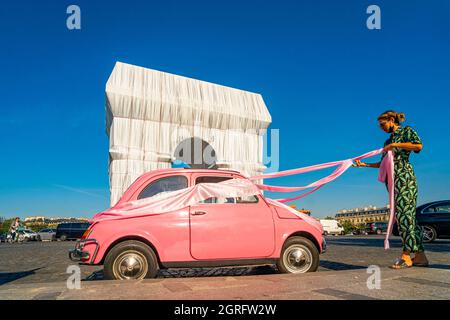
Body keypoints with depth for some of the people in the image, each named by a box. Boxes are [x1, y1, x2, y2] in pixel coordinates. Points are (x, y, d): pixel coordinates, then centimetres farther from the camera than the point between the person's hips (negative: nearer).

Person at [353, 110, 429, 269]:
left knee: (404, 213, -14)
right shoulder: (388, 141, 25)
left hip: (404, 176, -8)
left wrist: (394, 145, -10)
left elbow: (418, 145, -14)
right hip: (392, 179, 8)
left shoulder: (406, 131, 5)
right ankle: (420, 256, 3)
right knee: (408, 215, 3)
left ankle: (406, 256, -15)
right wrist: (364, 164, 18)